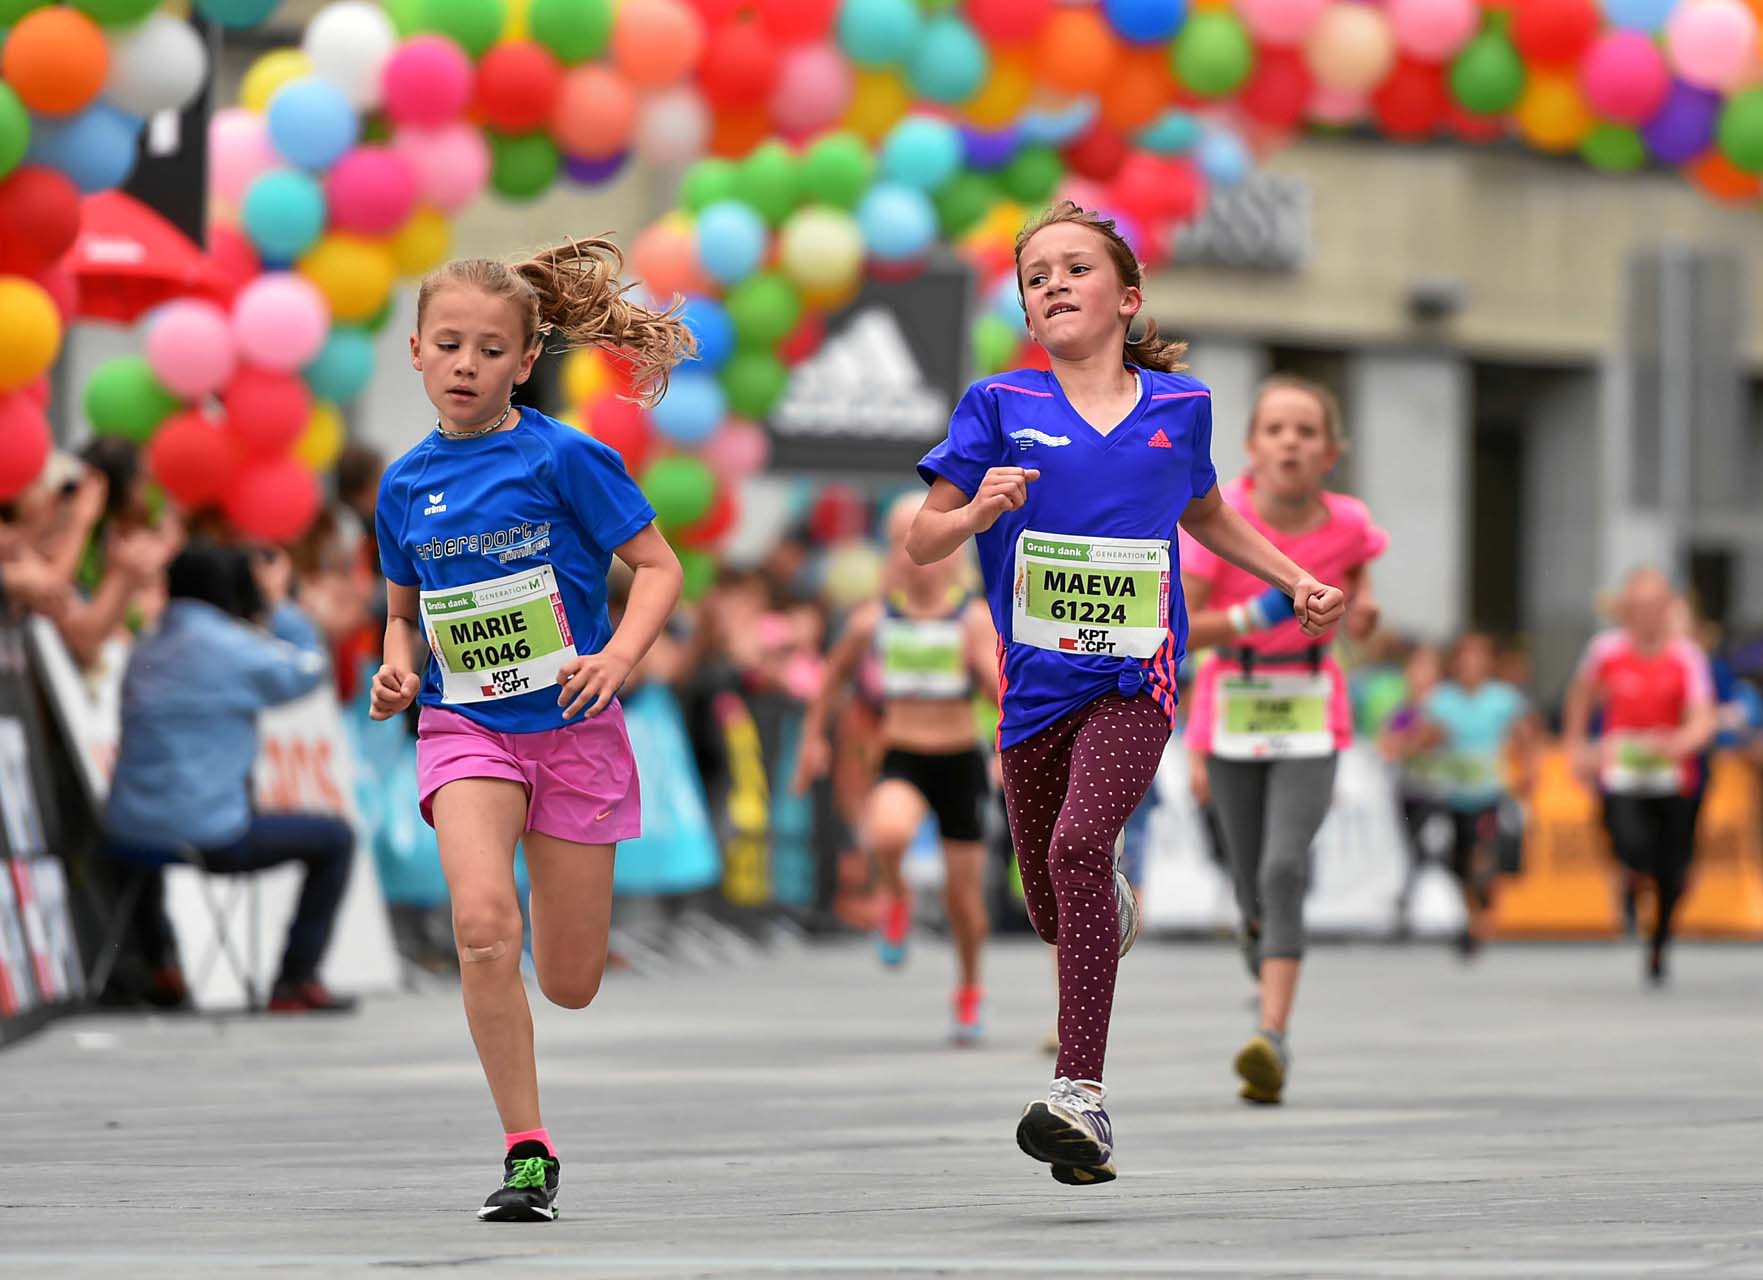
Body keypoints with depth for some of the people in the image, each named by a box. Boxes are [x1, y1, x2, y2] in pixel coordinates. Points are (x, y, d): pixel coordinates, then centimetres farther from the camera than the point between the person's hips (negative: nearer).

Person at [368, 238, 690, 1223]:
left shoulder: (563, 459, -9)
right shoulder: (406, 486, 3)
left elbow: (660, 567, -6)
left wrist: (619, 656, -23)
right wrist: (398, 670, -4)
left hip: (571, 727, -2)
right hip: (466, 731, 2)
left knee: (569, 984, 5)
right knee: (484, 925, -24)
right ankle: (527, 1152, -15)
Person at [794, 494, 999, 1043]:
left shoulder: (974, 618, -5)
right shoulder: (873, 619, 1)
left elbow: (1002, 685, -15)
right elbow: (834, 674, 18)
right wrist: (814, 736, 19)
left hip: (960, 761, 0)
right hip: (901, 758, 0)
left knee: (964, 895, 6)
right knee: (888, 833, -34)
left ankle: (970, 989, 33)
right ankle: (895, 900, 0)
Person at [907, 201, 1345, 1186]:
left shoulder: (1179, 404, 4)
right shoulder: (1001, 405, 0)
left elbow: (1206, 514, 24)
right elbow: (923, 543, 0)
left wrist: (1299, 583, 17)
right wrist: (978, 512, -21)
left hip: (1135, 676, -2)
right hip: (1038, 685, 2)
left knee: (1080, 843, -26)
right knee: (1055, 912, 10)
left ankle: (1083, 1094, -28)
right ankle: (1116, 908, 51)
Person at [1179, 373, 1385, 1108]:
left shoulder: (1347, 524, -6)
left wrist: (1359, 607, -1)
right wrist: (1256, 616, -28)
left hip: (1309, 715, -1)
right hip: (1231, 707, 1)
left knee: (1284, 869, -20)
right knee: (1253, 891, 5)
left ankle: (1273, 1039, -27)